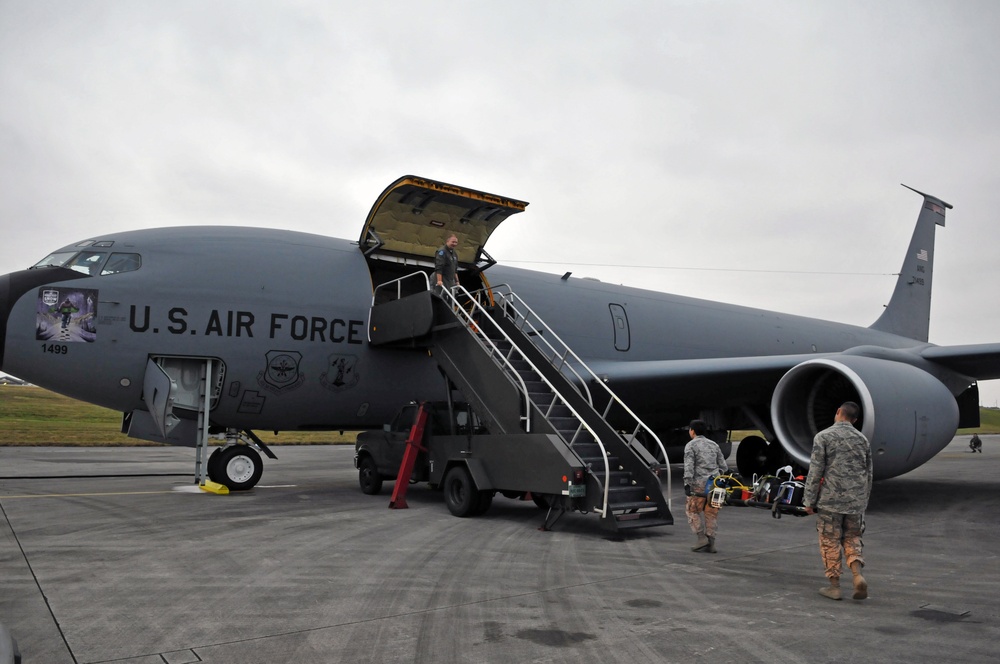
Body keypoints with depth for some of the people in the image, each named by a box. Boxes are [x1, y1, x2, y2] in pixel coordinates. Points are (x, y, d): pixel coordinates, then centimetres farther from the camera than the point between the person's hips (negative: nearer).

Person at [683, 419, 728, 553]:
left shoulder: (690, 445, -1)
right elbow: (723, 466, 15)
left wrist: (687, 484, -16)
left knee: (693, 510, 7)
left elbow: (689, 466, -13)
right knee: (711, 513, 8)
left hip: (699, 483, -5)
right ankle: (711, 543, 6)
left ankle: (702, 538, -4)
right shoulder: (714, 445, 16)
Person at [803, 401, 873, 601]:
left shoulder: (823, 437, -7)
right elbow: (868, 473, 14)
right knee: (852, 539, 16)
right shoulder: (862, 439, 8)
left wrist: (809, 500, -3)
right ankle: (858, 575, -2)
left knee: (830, 542, 5)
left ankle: (834, 586, 10)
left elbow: (815, 472, -10)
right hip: (856, 501, 4)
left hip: (830, 500, -4)